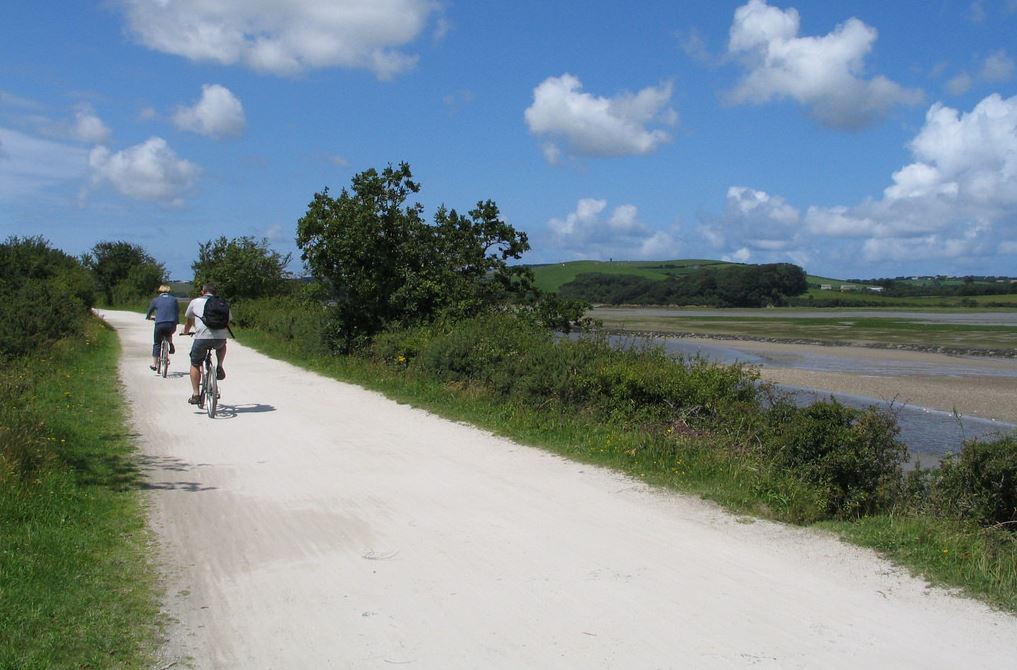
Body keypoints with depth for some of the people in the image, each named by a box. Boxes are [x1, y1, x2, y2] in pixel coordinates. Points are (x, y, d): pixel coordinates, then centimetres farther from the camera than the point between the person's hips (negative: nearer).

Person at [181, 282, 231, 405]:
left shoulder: (195, 302, 20)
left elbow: (189, 322, 31)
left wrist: (185, 332, 52)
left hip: (202, 337, -2)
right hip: (220, 338, 2)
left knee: (195, 364, 17)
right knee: (222, 345, 39)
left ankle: (195, 395, 13)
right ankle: (219, 367, 19)